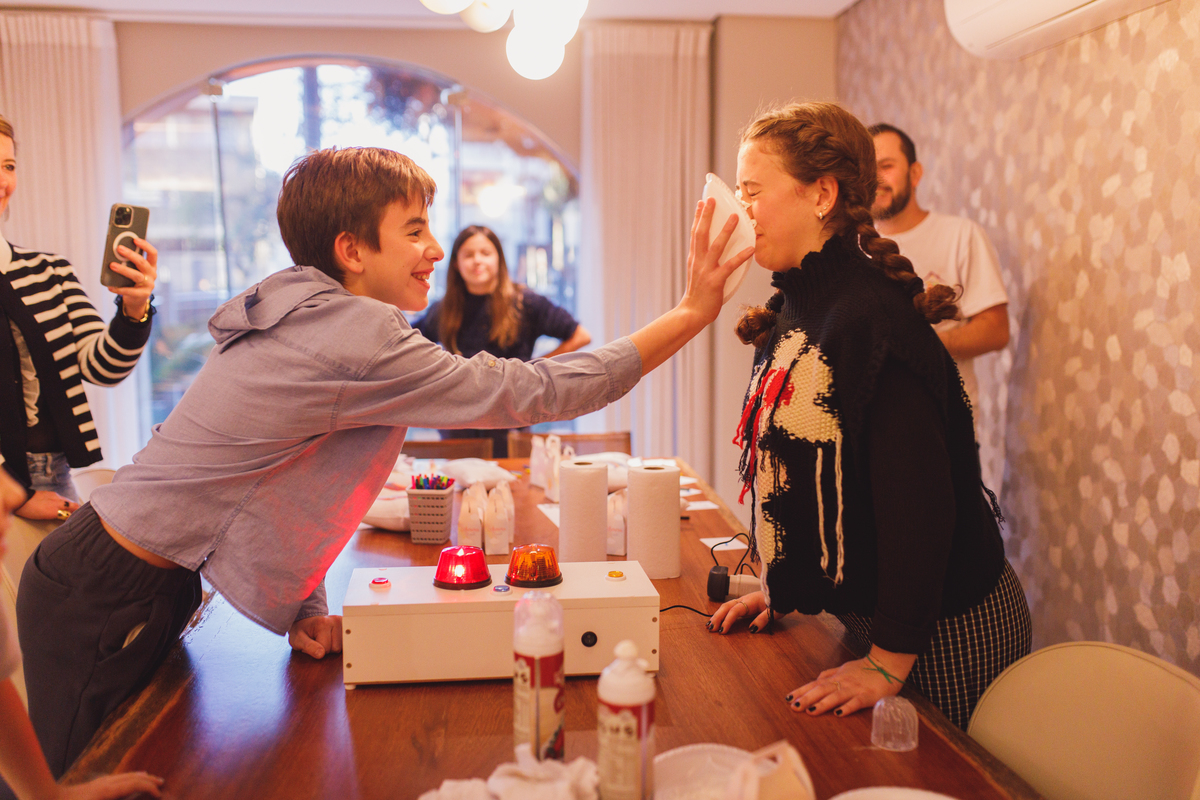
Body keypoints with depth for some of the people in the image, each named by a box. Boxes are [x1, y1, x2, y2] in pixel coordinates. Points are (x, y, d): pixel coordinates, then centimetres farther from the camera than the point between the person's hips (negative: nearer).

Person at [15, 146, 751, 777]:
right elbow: (537, 392, -25)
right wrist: (692, 313, -20)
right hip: (101, 604, -9)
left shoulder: (316, 321, 6)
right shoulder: (358, 338, -26)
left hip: (154, 589, 9)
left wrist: (304, 609, 1)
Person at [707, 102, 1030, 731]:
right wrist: (784, 589, 11)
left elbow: (918, 496, -29)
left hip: (944, 629, -9)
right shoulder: (800, 308, 4)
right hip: (862, 608, 9)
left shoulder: (872, 319, -26)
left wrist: (889, 663, -25)